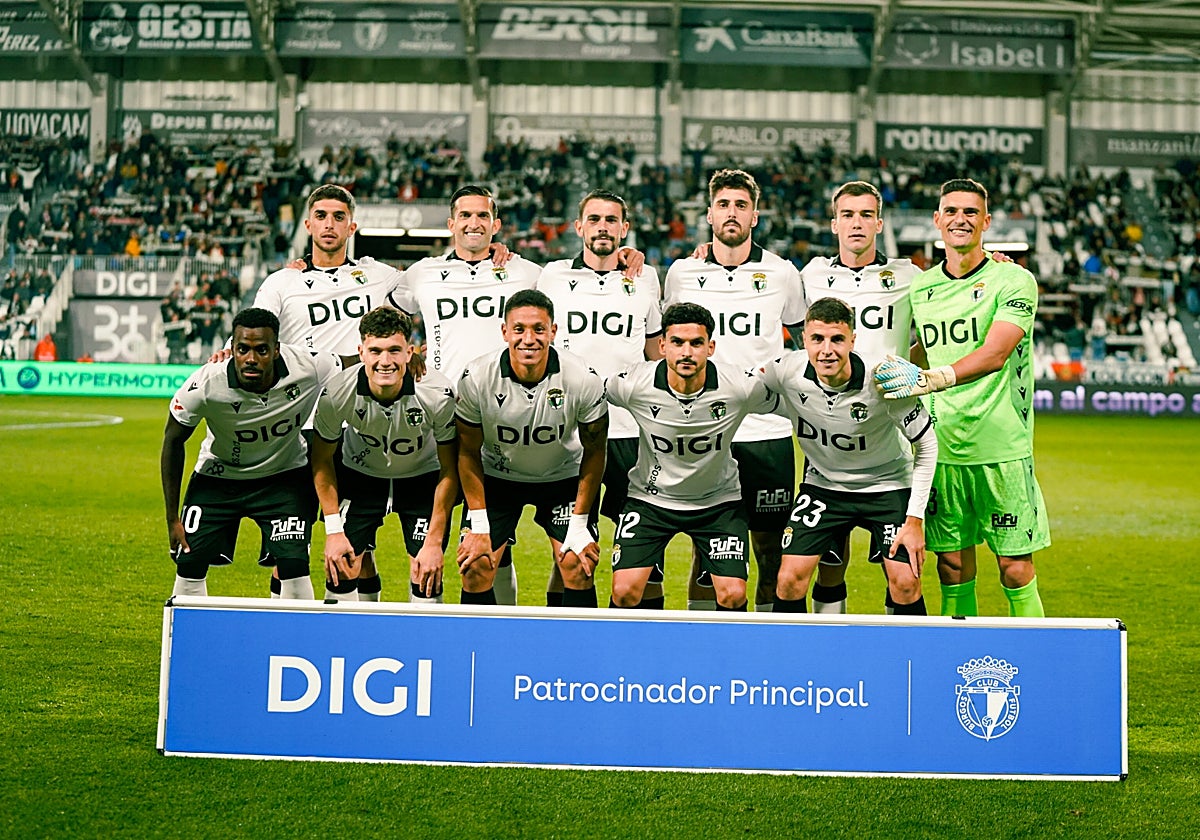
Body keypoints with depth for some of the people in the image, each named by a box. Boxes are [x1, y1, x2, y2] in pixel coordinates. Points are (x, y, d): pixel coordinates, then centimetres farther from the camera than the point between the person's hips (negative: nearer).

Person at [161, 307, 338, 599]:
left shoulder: (308, 369, -29)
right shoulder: (205, 385, -29)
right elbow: (173, 441, -11)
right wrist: (172, 518, -8)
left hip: (284, 475, 0)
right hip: (218, 474, 0)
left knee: (293, 565, -13)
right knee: (189, 562, -3)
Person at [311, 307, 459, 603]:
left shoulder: (438, 395, -29)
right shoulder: (337, 394, -26)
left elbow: (449, 471, -15)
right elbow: (322, 461, -8)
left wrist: (435, 542, -16)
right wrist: (333, 530, -11)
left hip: (422, 479, -1)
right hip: (360, 476, 1)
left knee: (426, 579, -11)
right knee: (340, 572, -9)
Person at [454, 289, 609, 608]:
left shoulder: (584, 380, -25)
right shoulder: (476, 378, -24)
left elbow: (594, 452, -10)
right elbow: (468, 453, -10)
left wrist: (579, 525, -10)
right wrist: (478, 527, -11)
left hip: (564, 476, 0)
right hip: (497, 477, 0)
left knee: (578, 568, -12)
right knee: (475, 568, -10)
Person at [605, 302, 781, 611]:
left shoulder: (742, 387, -22)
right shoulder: (632, 385, -22)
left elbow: (780, 402, -1)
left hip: (719, 501, 0)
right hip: (650, 497, 0)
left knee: (733, 595, -9)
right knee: (625, 591, -12)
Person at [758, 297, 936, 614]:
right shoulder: (786, 372, -22)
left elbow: (927, 445, -14)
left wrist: (915, 519, -15)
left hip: (887, 484, -2)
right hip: (821, 483, 2)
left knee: (905, 583, -12)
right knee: (790, 579, -9)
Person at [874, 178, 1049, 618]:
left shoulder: (1013, 281, -5)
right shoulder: (919, 288, 10)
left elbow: (995, 353, -20)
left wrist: (931, 378, -31)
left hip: (1003, 449, -4)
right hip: (941, 448, 4)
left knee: (1016, 568, -1)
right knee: (952, 566, 7)